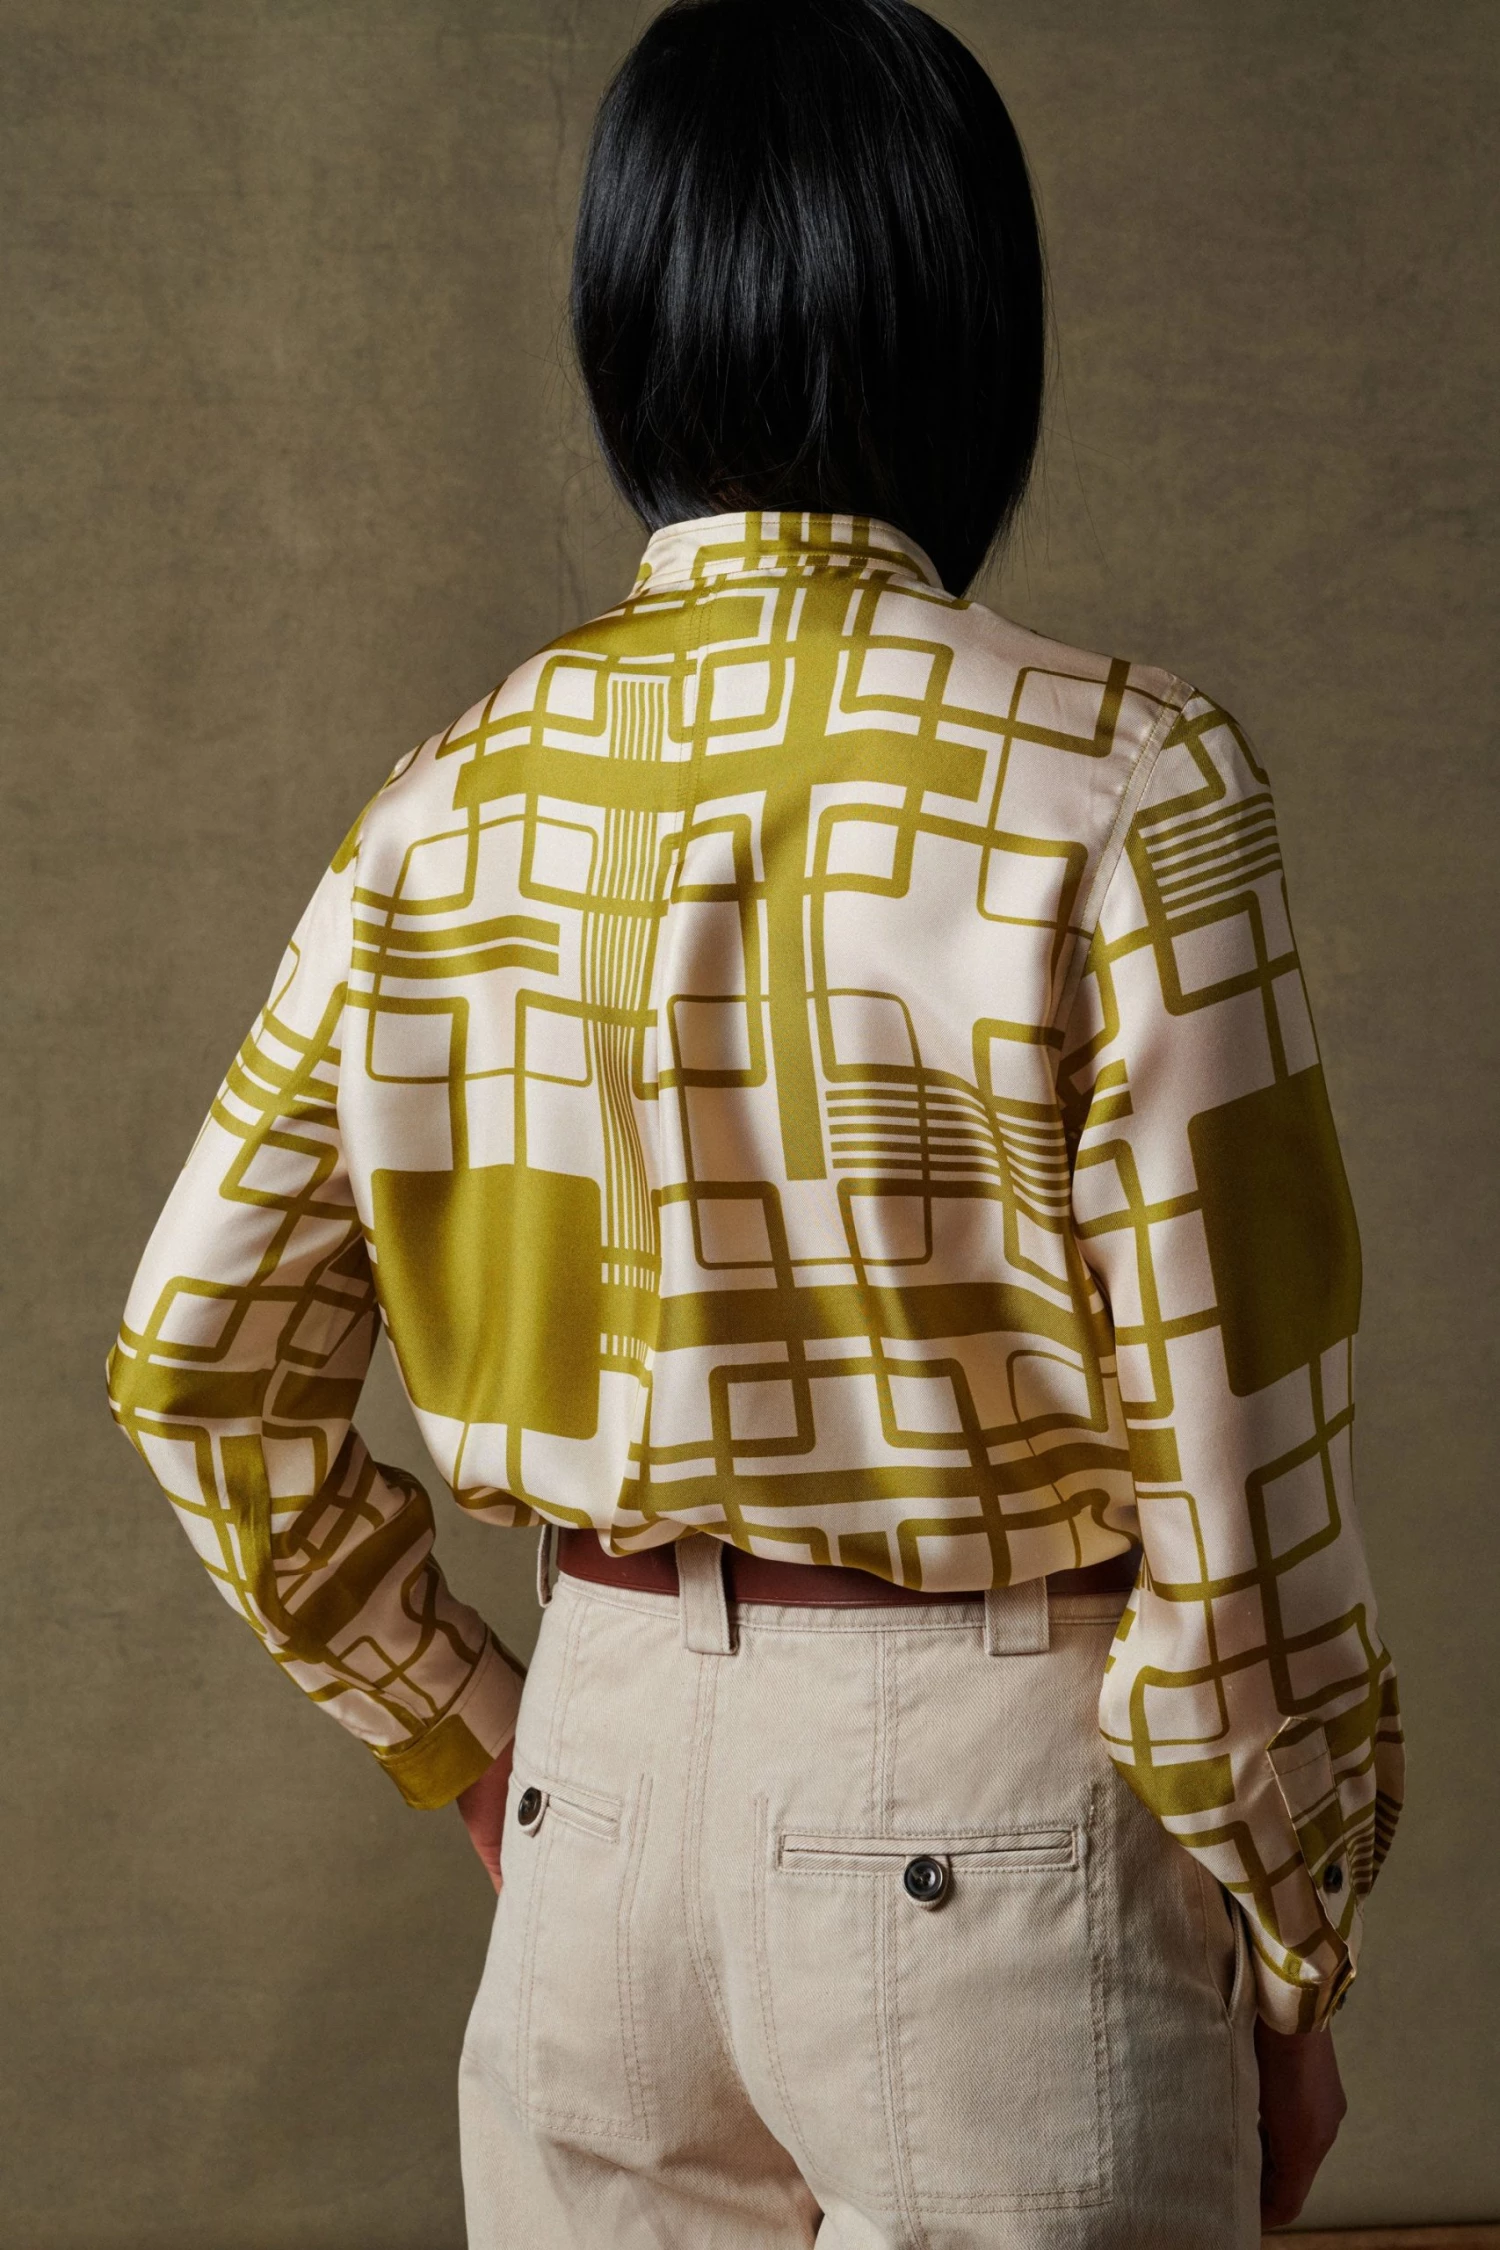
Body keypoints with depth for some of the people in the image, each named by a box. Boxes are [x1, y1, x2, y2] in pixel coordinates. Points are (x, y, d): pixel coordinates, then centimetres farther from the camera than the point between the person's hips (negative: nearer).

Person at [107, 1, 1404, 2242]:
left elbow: (198, 1371, 4)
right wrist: (1292, 1972, -1)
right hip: (991, 1806, -4)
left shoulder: (455, 809, -1)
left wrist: (469, 1736, 15)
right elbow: (1223, 1462, -14)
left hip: (600, 1793, 5)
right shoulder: (1119, 782, -15)